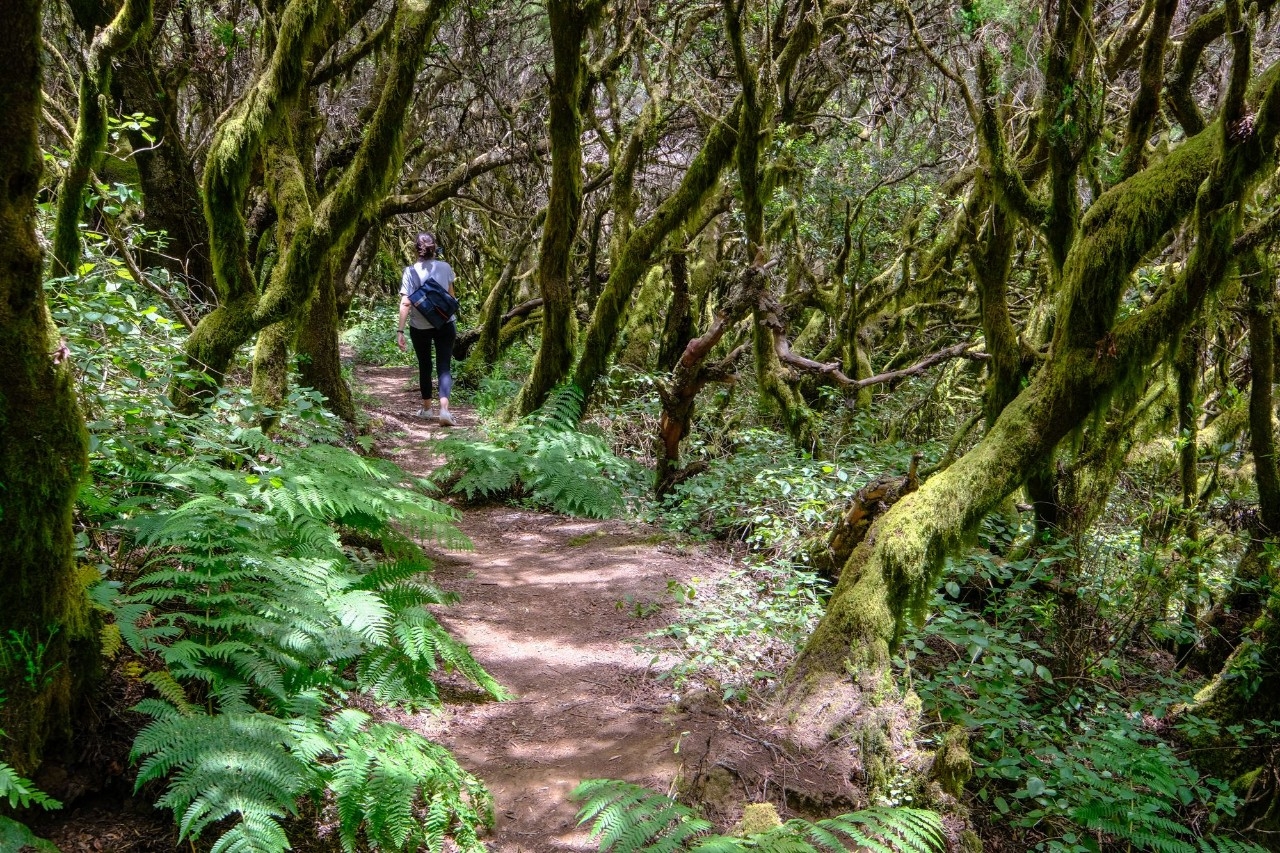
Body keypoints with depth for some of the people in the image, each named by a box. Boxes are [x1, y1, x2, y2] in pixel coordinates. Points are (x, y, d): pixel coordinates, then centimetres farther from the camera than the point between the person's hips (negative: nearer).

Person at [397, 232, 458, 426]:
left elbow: (405, 303, -14)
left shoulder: (410, 271, -9)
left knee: (424, 366, 17)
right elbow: (451, 297, 6)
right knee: (444, 367, -1)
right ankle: (444, 408, -20)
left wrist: (400, 331, -13)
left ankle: (427, 408, 29)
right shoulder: (445, 268, -4)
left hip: (420, 326, 0)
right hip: (445, 324, 0)